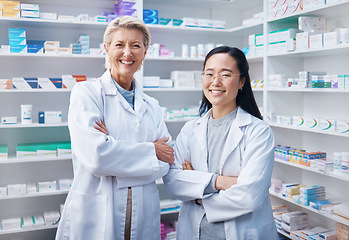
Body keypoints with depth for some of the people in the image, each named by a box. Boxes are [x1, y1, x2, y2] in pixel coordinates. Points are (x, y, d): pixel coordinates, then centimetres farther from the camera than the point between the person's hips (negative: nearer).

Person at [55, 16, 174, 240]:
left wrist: (115, 147, -14)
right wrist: (151, 151, -9)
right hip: (94, 216, -4)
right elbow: (95, 155, -18)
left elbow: (167, 161, 1)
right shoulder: (86, 93, -5)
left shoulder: (151, 106, 9)